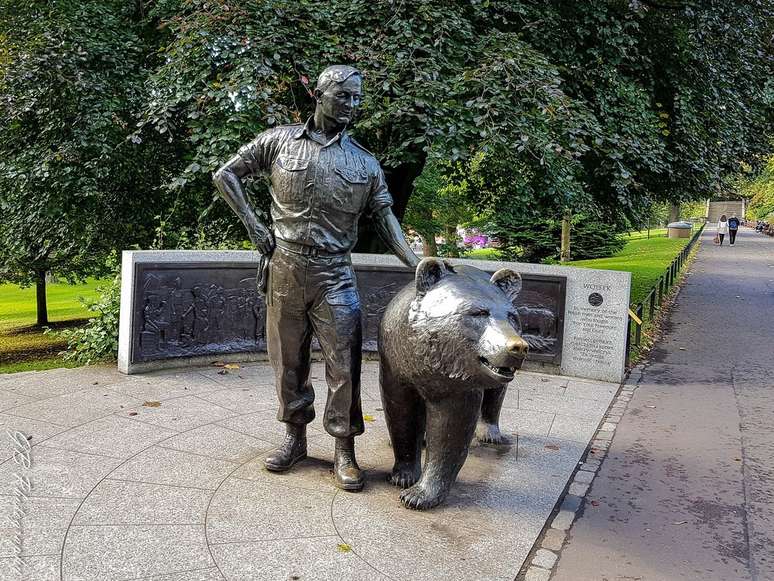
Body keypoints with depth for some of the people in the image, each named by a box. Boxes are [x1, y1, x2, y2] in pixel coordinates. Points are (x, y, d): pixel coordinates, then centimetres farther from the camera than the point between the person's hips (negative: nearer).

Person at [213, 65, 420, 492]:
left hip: (334, 274, 0)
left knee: (344, 363, -3)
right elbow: (225, 175, 9)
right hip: (285, 268, 0)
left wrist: (416, 265, -6)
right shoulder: (279, 141, 4)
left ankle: (344, 452, 9)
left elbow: (385, 218, 6)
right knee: (288, 359, 10)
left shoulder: (365, 163, 7)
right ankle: (294, 437, 27)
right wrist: (253, 224, -1)